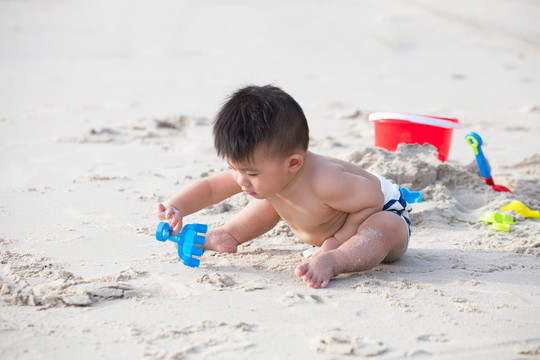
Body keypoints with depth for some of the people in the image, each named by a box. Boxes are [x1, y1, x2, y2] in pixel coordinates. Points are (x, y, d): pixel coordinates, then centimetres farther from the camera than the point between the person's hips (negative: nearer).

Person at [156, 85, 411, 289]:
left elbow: (373, 200, -33)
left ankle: (332, 262, -61)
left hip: (380, 210, -8)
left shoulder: (323, 183, -45)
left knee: (387, 228, -42)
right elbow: (209, 188, -14)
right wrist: (176, 208, -32)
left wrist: (339, 240, -34)